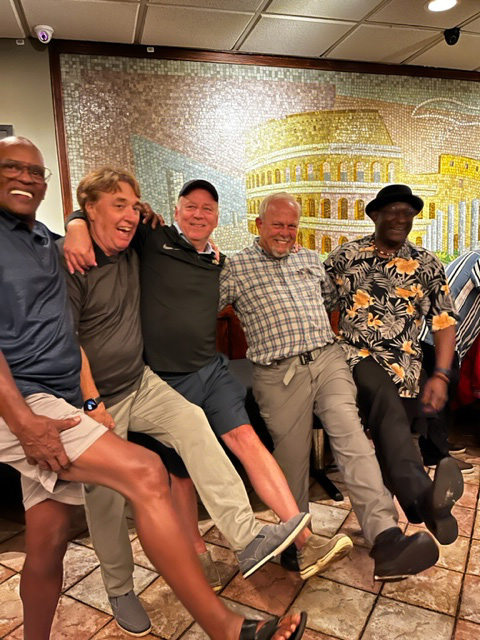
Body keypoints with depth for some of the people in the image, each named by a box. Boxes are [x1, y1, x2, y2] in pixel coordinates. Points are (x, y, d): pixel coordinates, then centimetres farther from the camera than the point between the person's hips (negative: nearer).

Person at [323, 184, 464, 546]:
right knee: (388, 400, -33)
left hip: (404, 365, 5)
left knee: (389, 418, -13)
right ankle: (424, 497, -51)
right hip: (355, 356, -4)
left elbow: (444, 323, 8)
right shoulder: (346, 256, 9)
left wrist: (440, 376, -3)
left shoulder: (427, 265, 12)